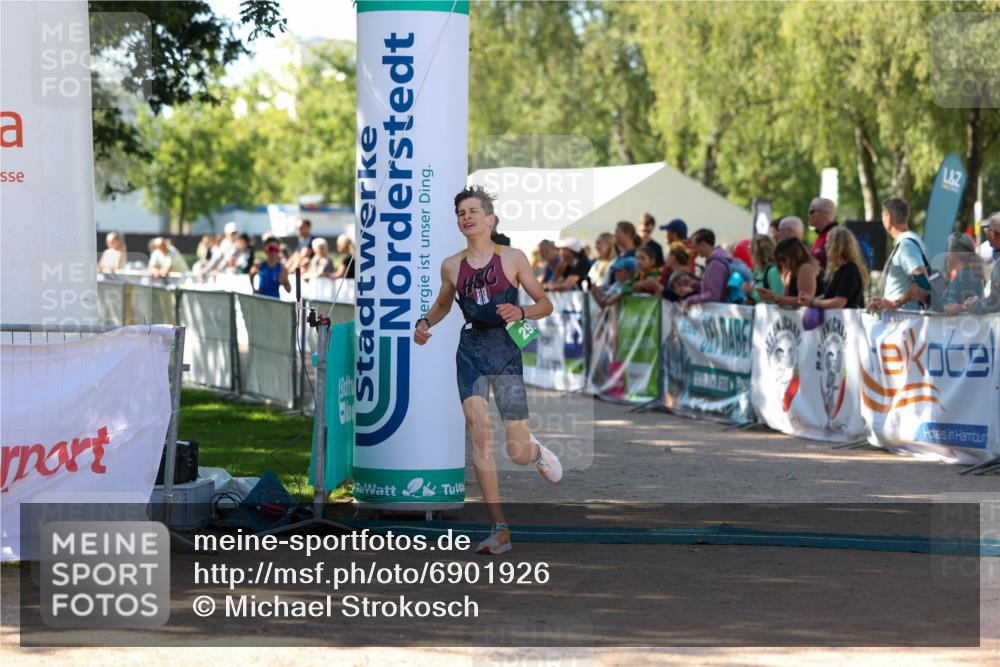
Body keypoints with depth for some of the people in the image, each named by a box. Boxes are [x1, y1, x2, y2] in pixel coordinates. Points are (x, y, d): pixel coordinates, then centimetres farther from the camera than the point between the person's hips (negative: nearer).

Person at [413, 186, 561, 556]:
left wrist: (521, 312, -16)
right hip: (471, 350, 2)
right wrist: (424, 323, 6)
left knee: (518, 453, -4)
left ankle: (537, 451, 37)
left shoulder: (512, 258, 0)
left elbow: (545, 304, 5)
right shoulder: (452, 266, 9)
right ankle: (500, 529, -14)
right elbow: (443, 305, 26)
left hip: (506, 351, -2)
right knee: (480, 431, -17)